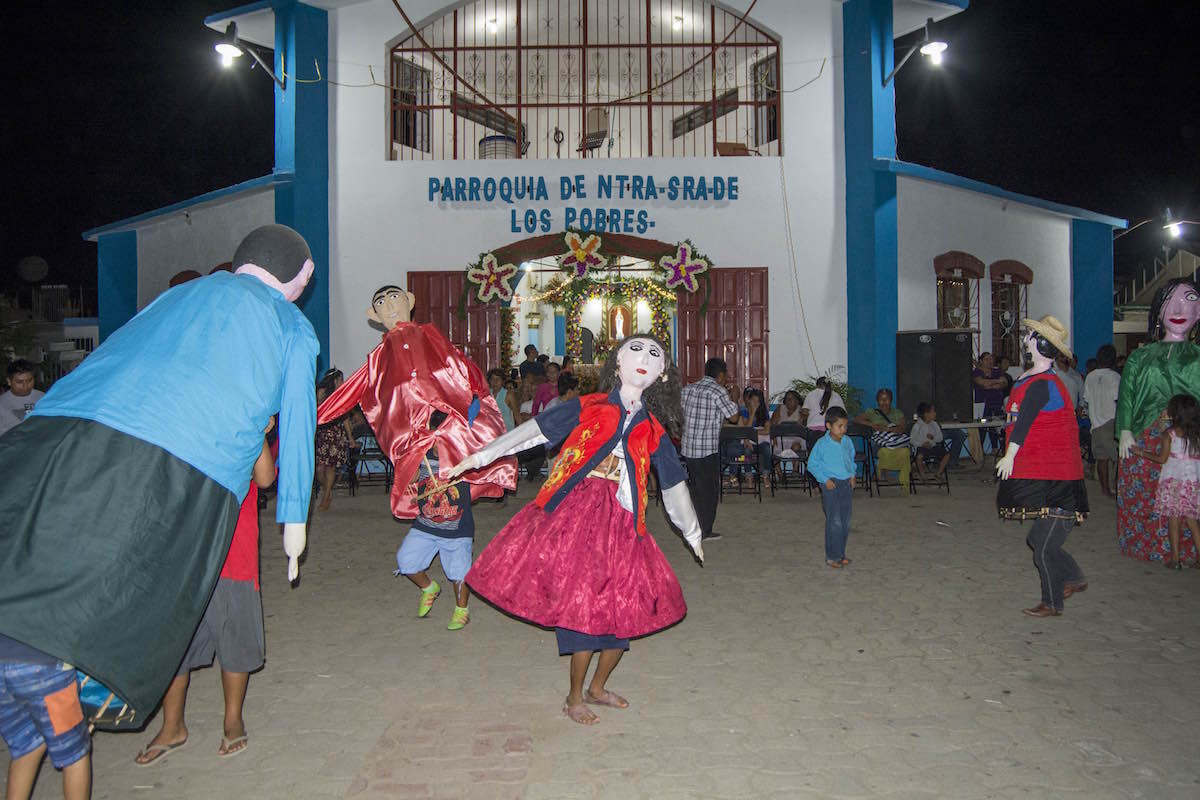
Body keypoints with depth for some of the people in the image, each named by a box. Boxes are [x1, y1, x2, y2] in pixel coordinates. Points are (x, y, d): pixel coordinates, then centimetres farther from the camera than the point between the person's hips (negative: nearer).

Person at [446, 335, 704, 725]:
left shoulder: (653, 431, 13)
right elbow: (532, 430, 0)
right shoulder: (587, 408, 3)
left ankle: (597, 688, 28)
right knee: (582, 602, -7)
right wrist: (477, 458, -4)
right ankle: (574, 698, 14)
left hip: (620, 523, 4)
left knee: (626, 606, 4)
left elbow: (673, 485, 22)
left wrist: (693, 533, 30)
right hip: (575, 513, -4)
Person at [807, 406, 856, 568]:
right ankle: (832, 556, 4)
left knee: (845, 522, 10)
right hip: (831, 485, -6)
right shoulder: (822, 444, -11)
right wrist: (825, 479, -13)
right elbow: (812, 464, -5)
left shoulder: (847, 442, 5)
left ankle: (841, 553, 23)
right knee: (834, 522, -6)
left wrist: (852, 475, 6)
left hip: (846, 484, 6)